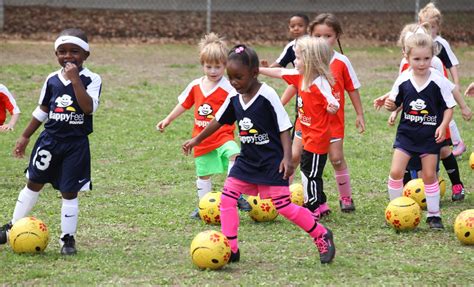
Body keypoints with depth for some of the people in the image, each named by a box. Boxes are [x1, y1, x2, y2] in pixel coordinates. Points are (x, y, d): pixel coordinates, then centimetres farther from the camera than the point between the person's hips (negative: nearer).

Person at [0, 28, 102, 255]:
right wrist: (25, 137, 17)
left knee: (69, 192, -1)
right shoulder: (52, 80, 4)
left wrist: (75, 79, -27)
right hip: (50, 140, 4)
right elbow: (42, 111, 15)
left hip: (76, 144, -4)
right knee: (33, 184, 11)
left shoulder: (92, 80, -8)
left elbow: (89, 107, -25)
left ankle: (68, 238, 9)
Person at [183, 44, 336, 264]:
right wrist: (197, 140, 20)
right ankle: (230, 249, 4)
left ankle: (322, 237, 9)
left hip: (272, 162, -7)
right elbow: (219, 120, 17)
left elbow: (284, 127, -14)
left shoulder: (267, 95, -17)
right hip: (247, 161, 7)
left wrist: (287, 157, -20)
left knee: (283, 205, -9)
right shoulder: (234, 98, 1)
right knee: (227, 198, -4)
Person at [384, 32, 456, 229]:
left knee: (429, 175, 4)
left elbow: (449, 107, -3)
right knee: (396, 172, -6)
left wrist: (443, 126, -16)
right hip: (406, 133, 2)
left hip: (430, 136, -2)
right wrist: (390, 105, -15)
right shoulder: (403, 80, -4)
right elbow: (396, 104, 8)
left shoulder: (439, 81, -11)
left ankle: (434, 214, 17)